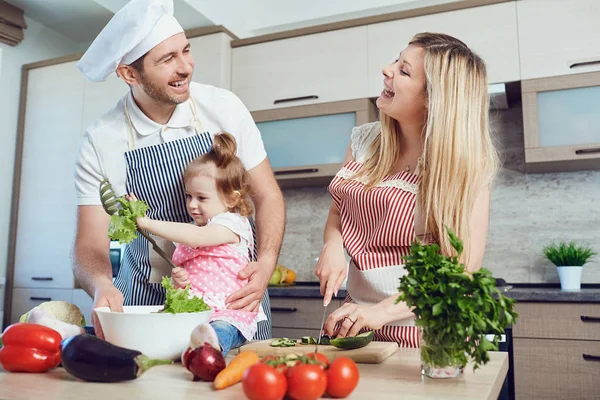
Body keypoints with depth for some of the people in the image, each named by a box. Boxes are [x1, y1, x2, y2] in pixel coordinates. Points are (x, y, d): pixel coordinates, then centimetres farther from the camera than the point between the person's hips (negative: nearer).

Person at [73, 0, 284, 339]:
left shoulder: (224, 107, -8)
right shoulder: (100, 142, -9)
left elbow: (267, 196, -4)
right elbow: (91, 244, -8)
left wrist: (266, 264, -21)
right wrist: (101, 286, -31)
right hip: (147, 299, 1)